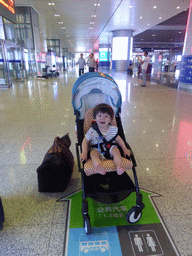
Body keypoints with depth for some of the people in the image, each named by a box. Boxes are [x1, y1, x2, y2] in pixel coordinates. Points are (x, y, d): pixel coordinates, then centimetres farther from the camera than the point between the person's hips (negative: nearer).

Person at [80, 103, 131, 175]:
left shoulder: (113, 129, 3)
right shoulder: (92, 131, -5)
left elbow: (119, 140, 13)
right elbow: (85, 141, -1)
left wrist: (125, 149, 2)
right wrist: (84, 153, -13)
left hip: (110, 147, 2)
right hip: (97, 149, -1)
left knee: (116, 151, -29)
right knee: (93, 153, -33)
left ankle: (119, 167, -47)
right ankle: (98, 167, -60)